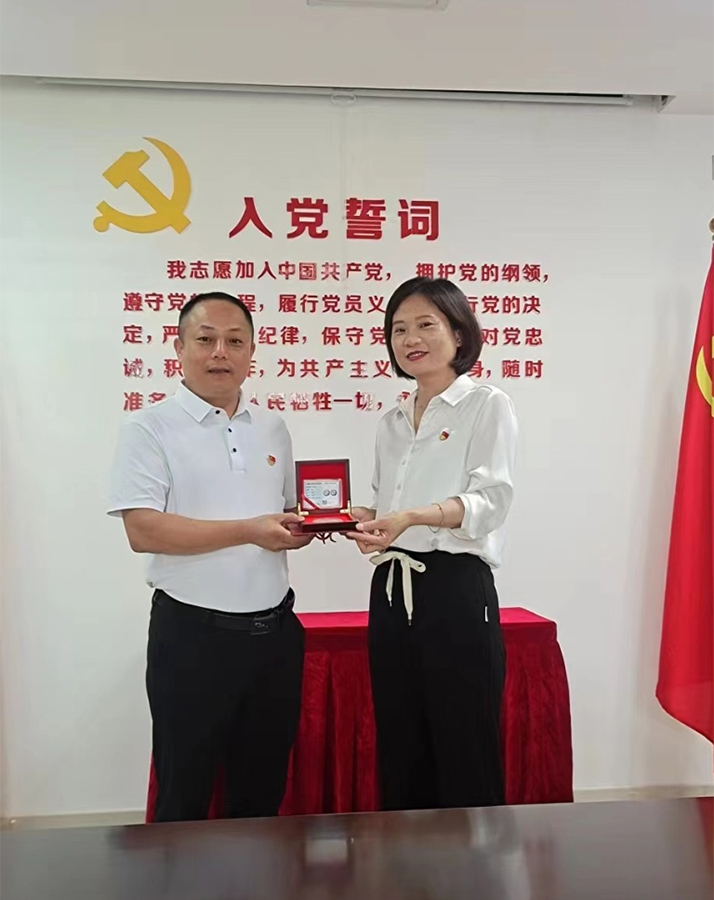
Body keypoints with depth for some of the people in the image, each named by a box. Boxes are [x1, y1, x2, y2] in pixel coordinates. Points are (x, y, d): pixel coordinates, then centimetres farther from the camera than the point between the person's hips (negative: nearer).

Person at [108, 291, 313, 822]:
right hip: (192, 635, -5)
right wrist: (248, 531, -23)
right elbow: (143, 531, -17)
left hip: (275, 631, 5)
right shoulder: (150, 428, -7)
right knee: (184, 796, 11)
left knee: (263, 792, 18)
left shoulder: (272, 429, 10)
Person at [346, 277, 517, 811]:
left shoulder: (487, 405, -1)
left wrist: (412, 517, -29)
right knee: (401, 759, 13)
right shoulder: (391, 424, 18)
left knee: (466, 762, 2)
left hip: (455, 590, -6)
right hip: (391, 591, 6)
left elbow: (490, 499, -13)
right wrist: (354, 518, 0)